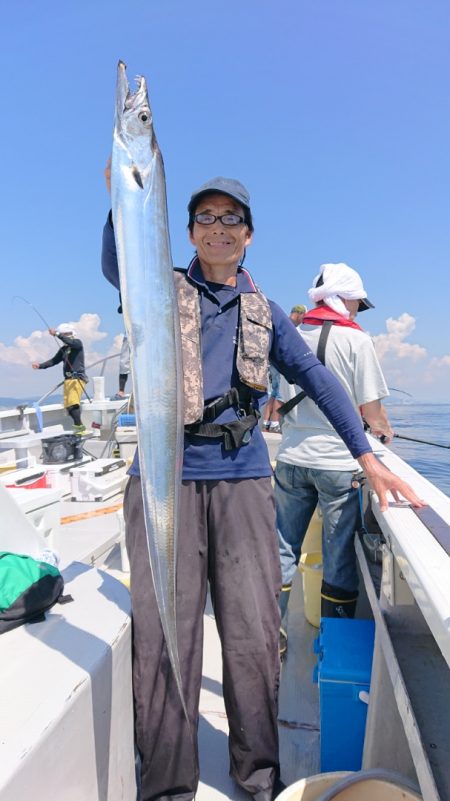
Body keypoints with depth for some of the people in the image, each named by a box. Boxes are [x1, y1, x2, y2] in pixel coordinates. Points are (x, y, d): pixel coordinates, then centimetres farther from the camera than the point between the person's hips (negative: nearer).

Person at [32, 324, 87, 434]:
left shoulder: (78, 343, -1)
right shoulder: (63, 349, 16)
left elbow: (70, 342, -24)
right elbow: (54, 361, 15)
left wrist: (57, 334, -29)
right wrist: (40, 365, 3)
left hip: (78, 378, -8)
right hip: (68, 379, 8)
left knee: (73, 402, -21)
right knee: (68, 405, 5)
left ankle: (78, 426, -20)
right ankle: (80, 426, 12)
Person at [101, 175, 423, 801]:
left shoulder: (264, 310, 16)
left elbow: (317, 378, 15)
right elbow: (115, 265, -12)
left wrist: (368, 457, 10)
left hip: (243, 480, 2)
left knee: (255, 636, 5)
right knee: (164, 639, 0)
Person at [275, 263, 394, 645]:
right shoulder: (356, 340, -7)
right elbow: (371, 410, -8)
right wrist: (386, 430, 14)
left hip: (292, 457, 4)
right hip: (338, 462, -4)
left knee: (283, 550, 13)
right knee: (339, 558, 9)